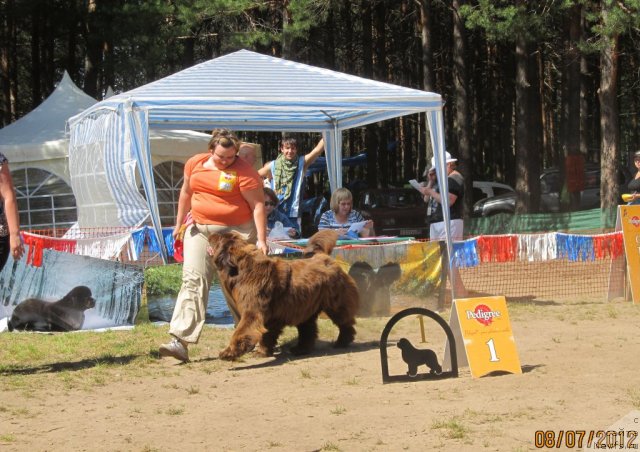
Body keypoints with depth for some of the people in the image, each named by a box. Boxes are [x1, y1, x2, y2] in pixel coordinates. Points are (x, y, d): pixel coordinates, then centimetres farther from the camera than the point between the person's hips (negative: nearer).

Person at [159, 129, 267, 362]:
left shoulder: (243, 172, -13)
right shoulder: (195, 163, 4)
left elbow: (258, 205, -14)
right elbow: (186, 193, 19)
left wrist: (261, 239, -20)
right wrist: (179, 224, 22)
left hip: (235, 232, -4)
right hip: (199, 229, 4)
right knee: (193, 280, -8)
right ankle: (181, 341, -17)